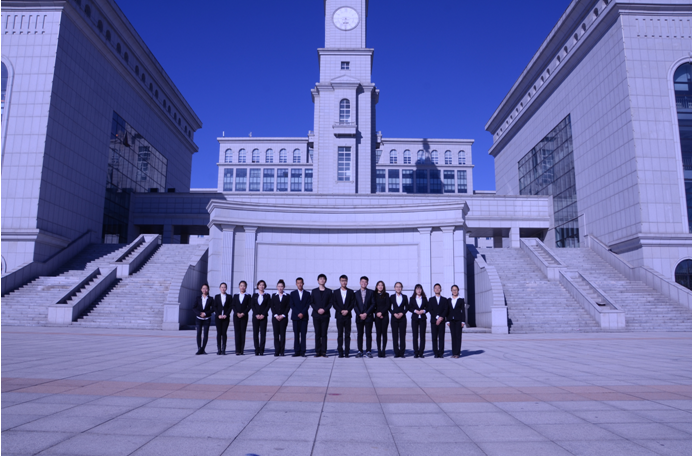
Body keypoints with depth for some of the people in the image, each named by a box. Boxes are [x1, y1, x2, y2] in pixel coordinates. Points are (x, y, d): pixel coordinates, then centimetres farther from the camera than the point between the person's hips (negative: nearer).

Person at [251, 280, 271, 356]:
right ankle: (257, 350, 4)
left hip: (263, 316, -1)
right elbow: (253, 305, 4)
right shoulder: (254, 295, 11)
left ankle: (261, 351, -1)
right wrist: (256, 314, -8)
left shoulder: (267, 295, 7)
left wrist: (263, 314, -10)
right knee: (255, 333, 0)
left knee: (263, 333, -4)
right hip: (255, 316, 1)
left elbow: (268, 305, 0)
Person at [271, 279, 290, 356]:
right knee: (276, 334, 0)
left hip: (283, 317, -1)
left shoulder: (287, 296, 5)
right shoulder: (274, 296, 9)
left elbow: (288, 307, 0)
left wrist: (283, 315, -9)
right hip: (275, 317, 1)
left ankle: (282, 351, 3)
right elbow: (272, 306, 4)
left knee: (282, 334, -2)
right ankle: (276, 351, 4)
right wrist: (276, 315, -8)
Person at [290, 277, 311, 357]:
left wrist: (302, 313, -12)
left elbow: (308, 305, 1)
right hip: (295, 316, 0)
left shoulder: (307, 293, 9)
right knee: (296, 334, 0)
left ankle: (302, 352, -1)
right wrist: (298, 314, -10)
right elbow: (292, 305, 1)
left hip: (304, 316, 0)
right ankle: (297, 351, 3)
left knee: (303, 334, -2)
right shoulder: (293, 293, 8)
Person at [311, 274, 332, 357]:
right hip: (316, 315, 0)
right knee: (317, 334, 1)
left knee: (324, 334, -1)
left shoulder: (329, 291, 9)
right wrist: (317, 309, -11)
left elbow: (330, 303, 4)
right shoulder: (314, 291, 10)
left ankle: (323, 351, 0)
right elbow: (312, 302, 5)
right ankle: (318, 351, 5)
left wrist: (324, 309, -12)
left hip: (325, 315, 0)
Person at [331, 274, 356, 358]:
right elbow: (334, 304, 3)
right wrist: (341, 311, -10)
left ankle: (346, 352, 1)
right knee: (340, 334, 0)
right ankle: (340, 352, 3)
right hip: (339, 316, 0)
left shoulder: (351, 292, 9)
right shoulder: (335, 292, 9)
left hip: (347, 315, 0)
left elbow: (353, 303, 2)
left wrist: (347, 310, -12)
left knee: (347, 334, -1)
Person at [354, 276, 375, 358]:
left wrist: (366, 313, -9)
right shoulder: (356, 293, 11)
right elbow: (355, 305, 5)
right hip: (359, 317, 1)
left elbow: (373, 304, 0)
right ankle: (360, 351, 6)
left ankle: (368, 351, 4)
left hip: (368, 316, -1)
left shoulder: (371, 292, 7)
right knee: (360, 334, 2)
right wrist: (360, 314, -8)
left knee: (368, 334, -1)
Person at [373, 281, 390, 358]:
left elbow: (388, 305, 1)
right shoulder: (374, 295, 8)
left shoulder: (386, 295, 7)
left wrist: (381, 312, -10)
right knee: (378, 333, -1)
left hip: (385, 315, 0)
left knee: (384, 333, -2)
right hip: (377, 316, 0)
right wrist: (377, 313, -7)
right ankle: (379, 351, 1)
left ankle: (383, 351, 1)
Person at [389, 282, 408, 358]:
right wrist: (394, 314, -9)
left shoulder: (404, 297, 7)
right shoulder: (392, 297, 5)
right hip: (394, 318, 0)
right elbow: (389, 308, 5)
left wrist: (402, 313, -8)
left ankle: (402, 352, 2)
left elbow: (407, 307, 7)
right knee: (395, 335, 0)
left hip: (402, 317, 0)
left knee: (402, 335, -2)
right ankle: (396, 352, 4)